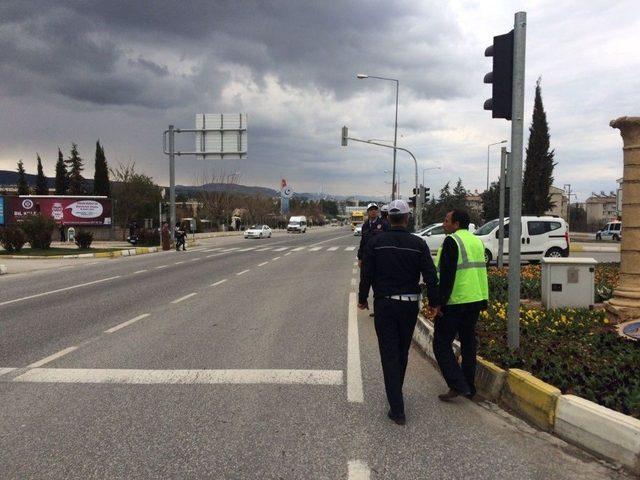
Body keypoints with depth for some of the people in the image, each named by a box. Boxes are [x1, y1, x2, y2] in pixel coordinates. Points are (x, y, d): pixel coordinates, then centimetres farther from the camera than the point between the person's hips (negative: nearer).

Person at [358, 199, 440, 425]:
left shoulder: (376, 242, -6)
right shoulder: (418, 244, -4)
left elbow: (366, 274, -4)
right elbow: (430, 276, -5)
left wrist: (362, 298, 10)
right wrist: (434, 302, 8)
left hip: (384, 305, -2)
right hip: (410, 305, 2)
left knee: (389, 355, 1)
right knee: (402, 352, 19)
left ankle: (397, 409, -2)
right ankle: (395, 395, 38)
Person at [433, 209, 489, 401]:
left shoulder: (451, 241, -13)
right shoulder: (476, 241, 14)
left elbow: (447, 275, -19)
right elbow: (480, 271, 18)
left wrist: (440, 302, -17)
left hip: (455, 302, -8)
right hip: (476, 300, 8)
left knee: (442, 342, 1)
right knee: (468, 342, 15)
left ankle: (458, 385, -4)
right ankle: (469, 387, 22)